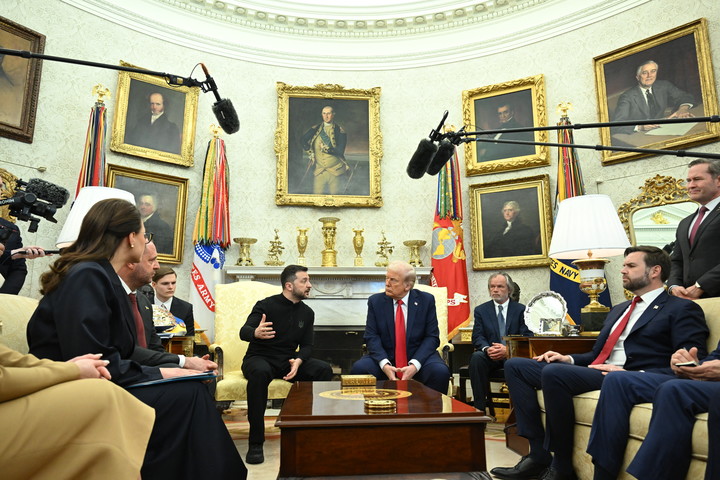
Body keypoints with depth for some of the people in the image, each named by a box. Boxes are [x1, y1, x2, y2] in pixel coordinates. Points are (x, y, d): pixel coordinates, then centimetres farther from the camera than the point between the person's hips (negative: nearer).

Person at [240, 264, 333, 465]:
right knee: (260, 372, -39)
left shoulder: (307, 313, 6)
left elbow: (307, 346, 6)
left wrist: (298, 361, -18)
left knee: (324, 369, -18)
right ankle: (255, 443, -29)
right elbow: (244, 331, -21)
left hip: (288, 361, 5)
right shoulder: (266, 305, -10)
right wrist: (255, 333, -47)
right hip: (260, 358, -4)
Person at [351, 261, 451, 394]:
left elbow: (432, 337, -4)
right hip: (385, 357, 1)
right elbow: (372, 337, -4)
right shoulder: (375, 301, 1)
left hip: (418, 357, 0)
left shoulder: (426, 300, -1)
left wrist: (415, 365, -19)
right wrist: (384, 364, -21)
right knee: (358, 368, -26)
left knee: (441, 372, -29)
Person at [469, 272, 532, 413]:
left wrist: (508, 349, -21)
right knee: (476, 357, -32)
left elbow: (527, 336, -2)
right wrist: (487, 348, -21)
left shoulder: (521, 309, 8)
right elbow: (477, 337, 3)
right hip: (490, 355, 1)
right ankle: (479, 407, -26)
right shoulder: (481, 310, 12)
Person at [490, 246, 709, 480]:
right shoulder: (618, 310, 27)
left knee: (553, 372, -33)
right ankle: (538, 455, -8)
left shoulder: (682, 309, 3)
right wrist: (569, 359, 7)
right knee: (515, 366, -2)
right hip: (594, 372, 9)